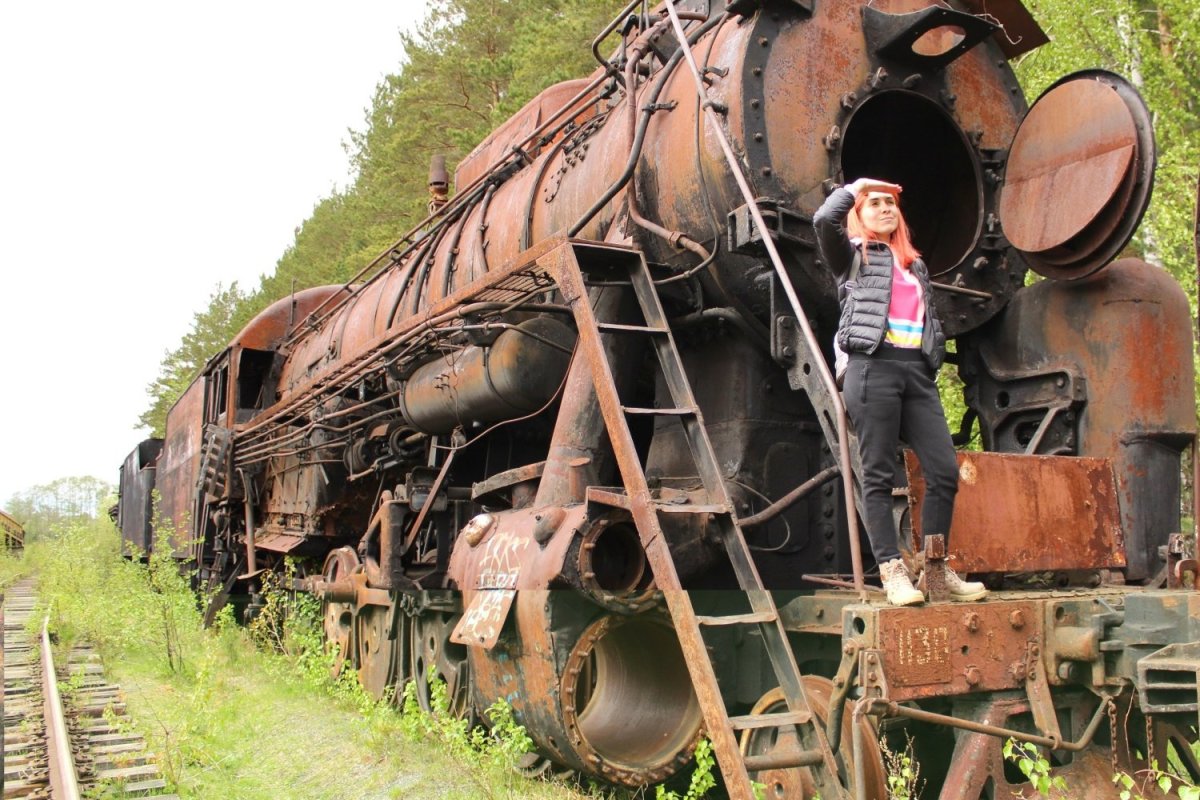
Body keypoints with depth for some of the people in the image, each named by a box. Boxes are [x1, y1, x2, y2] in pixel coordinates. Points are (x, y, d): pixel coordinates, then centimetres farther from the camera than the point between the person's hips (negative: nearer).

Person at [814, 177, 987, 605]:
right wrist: (854, 187, 8)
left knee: (945, 470, -1)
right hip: (874, 367, -6)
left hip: (917, 372, 6)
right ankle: (892, 570, -4)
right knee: (879, 474, -6)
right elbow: (824, 220, -10)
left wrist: (933, 363, 14)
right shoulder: (854, 255, 10)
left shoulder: (915, 264, 27)